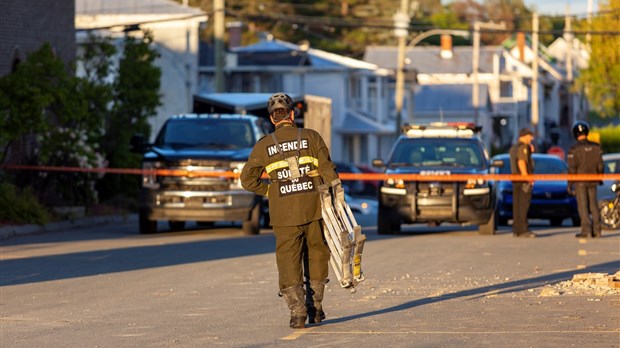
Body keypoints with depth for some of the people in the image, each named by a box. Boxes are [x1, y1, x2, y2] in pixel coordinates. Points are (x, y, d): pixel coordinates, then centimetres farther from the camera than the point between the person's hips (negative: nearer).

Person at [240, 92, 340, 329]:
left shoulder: (264, 146, 4)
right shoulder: (311, 137, 2)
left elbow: (247, 179, 4)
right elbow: (328, 171, -3)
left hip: (284, 214, 0)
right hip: (314, 209, 0)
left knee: (288, 262, 3)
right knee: (316, 256, 14)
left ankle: (297, 311, -8)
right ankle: (315, 308, 17)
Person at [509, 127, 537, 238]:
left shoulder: (513, 148, 18)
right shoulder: (523, 147, -11)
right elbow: (521, 162, -20)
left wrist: (530, 150, 16)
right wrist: (527, 178, -21)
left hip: (516, 180, 10)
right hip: (523, 180, -10)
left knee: (517, 205, 10)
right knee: (523, 205, -10)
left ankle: (517, 230, 11)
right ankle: (523, 230, -13)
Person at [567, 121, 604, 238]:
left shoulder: (574, 149, -12)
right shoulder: (596, 147, 1)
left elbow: (572, 169, -12)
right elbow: (600, 165, 6)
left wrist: (570, 184, -6)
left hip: (580, 181, -4)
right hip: (592, 181, 4)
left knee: (583, 206, -2)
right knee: (593, 204, 10)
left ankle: (586, 230, -7)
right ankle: (596, 230, 9)